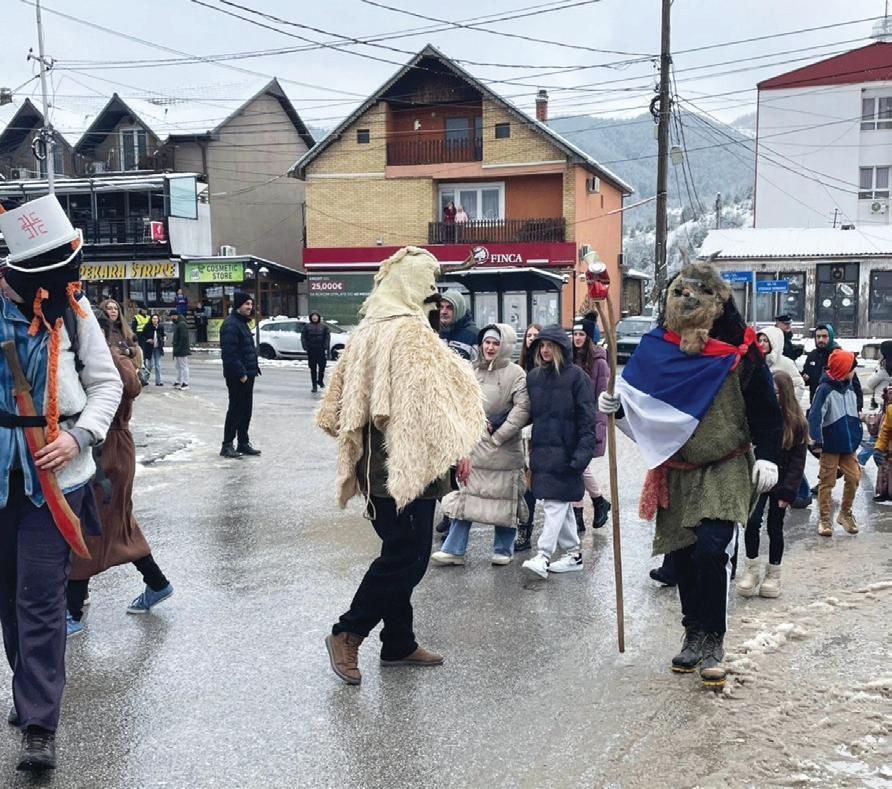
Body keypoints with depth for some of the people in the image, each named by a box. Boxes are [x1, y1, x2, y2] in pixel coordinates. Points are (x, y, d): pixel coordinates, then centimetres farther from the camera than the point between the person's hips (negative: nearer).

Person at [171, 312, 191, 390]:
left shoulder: (182, 324, -16)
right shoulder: (177, 324, 17)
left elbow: (184, 338, -23)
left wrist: (178, 349, -22)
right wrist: (175, 350, 17)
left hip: (182, 351, -11)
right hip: (178, 351, 11)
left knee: (184, 366, -6)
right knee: (178, 367, 15)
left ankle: (186, 383, -3)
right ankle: (178, 382, 22)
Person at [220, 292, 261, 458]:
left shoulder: (242, 322, 17)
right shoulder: (230, 325, -15)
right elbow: (229, 353, -22)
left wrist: (254, 368, 15)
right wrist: (241, 373, -22)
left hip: (247, 375, 10)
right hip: (237, 376, -10)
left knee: (246, 409, 13)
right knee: (236, 410, -4)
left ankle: (243, 443, 21)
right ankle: (227, 445, 3)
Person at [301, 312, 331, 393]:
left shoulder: (324, 326, 5)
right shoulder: (307, 326, 6)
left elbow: (327, 337, 1)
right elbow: (303, 337, 5)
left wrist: (326, 348, -9)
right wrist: (305, 347, -7)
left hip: (321, 350, 0)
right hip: (311, 350, 0)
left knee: (322, 366, 0)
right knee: (313, 368, 2)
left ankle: (320, 380, 24)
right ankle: (314, 385, 8)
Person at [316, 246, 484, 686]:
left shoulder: (368, 329, 12)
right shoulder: (410, 332, -15)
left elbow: (342, 393, 16)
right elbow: (431, 397, -19)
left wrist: (357, 442, 24)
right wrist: (457, 449, -11)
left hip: (377, 464, 9)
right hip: (408, 462, -9)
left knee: (399, 553, 15)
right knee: (406, 558, -1)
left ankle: (398, 642, 22)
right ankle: (347, 634, 4)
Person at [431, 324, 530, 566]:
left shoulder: (515, 373, -8)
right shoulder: (474, 371, 7)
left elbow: (522, 409, -16)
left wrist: (498, 435, -15)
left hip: (503, 449, -4)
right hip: (474, 446, 4)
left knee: (504, 500, 7)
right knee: (465, 497, 7)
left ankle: (503, 550, 22)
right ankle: (454, 549, 14)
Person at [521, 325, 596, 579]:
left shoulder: (576, 376, -6)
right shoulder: (534, 377, 11)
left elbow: (586, 418, -9)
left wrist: (583, 451, -17)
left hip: (565, 451, -6)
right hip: (541, 449, 6)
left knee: (556, 503, -9)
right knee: (561, 506, 12)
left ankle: (543, 556, -12)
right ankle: (573, 553, 21)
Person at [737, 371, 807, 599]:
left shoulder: (796, 422, -6)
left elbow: (798, 460, -6)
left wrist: (788, 490, -12)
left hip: (780, 482, -1)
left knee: (775, 527, 8)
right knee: (752, 520, -13)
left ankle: (773, 574, 24)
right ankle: (751, 568, 4)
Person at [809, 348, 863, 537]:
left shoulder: (849, 388, 8)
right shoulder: (825, 389, -15)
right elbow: (814, 417, -19)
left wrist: (857, 436, 18)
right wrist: (817, 442, -22)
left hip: (849, 444, 6)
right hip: (831, 445, -6)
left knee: (854, 478, 3)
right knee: (827, 482, 2)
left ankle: (845, 513, 22)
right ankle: (825, 519, 12)